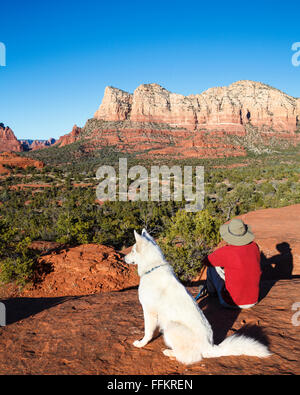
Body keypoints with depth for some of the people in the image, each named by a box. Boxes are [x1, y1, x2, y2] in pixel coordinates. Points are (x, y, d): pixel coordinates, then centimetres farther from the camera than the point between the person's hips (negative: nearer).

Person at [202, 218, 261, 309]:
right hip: (253, 300, 5)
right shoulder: (254, 246, -9)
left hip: (233, 303, -5)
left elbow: (206, 261, -5)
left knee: (212, 266, 7)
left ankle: (211, 291, 34)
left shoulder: (225, 252, -24)